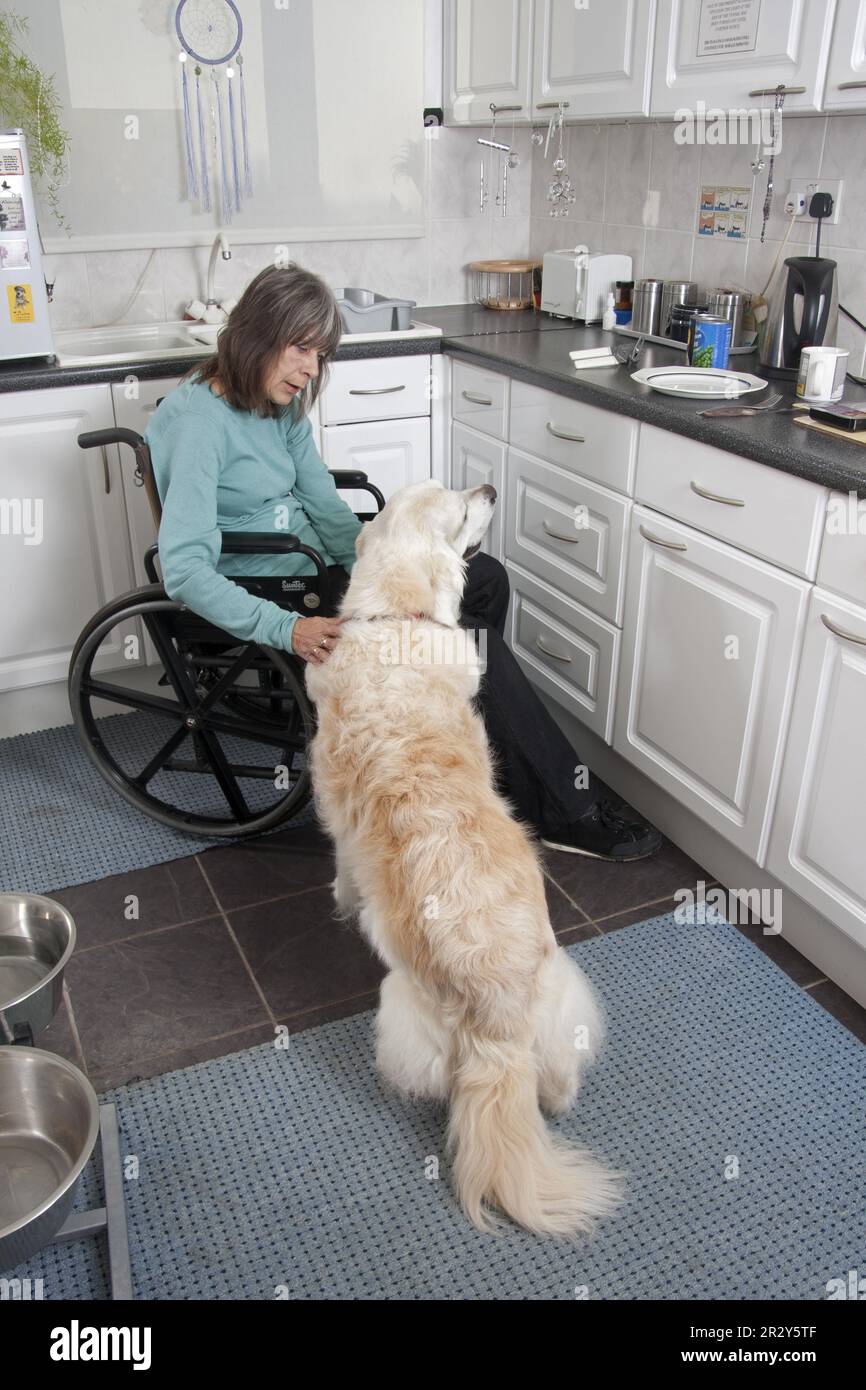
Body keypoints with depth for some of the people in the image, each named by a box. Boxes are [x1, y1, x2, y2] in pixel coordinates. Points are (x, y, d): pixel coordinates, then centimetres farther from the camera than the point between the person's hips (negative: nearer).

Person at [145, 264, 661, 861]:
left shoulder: (284, 404, 6)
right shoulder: (196, 421, -21)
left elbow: (325, 505, 5)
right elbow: (185, 570, -28)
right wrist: (287, 630, -36)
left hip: (311, 563, 9)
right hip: (260, 598, -9)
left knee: (486, 578, 6)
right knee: (473, 639, -18)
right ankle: (568, 808, -4)